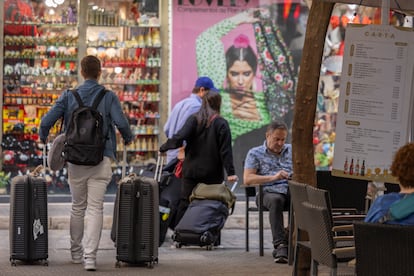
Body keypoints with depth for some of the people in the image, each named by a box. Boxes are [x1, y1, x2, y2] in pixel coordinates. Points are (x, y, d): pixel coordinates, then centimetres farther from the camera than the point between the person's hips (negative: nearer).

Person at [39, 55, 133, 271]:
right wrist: (128, 138, 8)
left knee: (77, 207, 17)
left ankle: (76, 253, 27)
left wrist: (43, 137, 17)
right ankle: (90, 255, -14)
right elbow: (121, 123, -14)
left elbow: (47, 121, -5)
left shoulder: (69, 96, 2)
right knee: (95, 208, -3)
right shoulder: (109, 97, -2)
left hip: (75, 160, 2)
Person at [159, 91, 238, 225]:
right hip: (212, 174, -2)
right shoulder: (221, 123, -6)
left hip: (191, 170, 2)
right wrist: (230, 172, -8)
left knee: (184, 204, 8)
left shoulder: (193, 119, -1)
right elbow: (225, 150, -9)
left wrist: (163, 148, 2)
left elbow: (179, 138, -12)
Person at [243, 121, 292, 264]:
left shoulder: (292, 150, 24)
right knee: (276, 200, -41)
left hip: (293, 190, 3)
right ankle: (280, 245, -47)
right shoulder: (255, 153, 13)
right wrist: (273, 178, -11)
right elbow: (247, 179, 1)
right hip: (269, 192, -2)